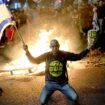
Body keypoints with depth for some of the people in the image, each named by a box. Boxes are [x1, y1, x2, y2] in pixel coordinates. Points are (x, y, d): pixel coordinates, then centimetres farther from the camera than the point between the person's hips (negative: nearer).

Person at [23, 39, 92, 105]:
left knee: (75, 97, -17)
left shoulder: (64, 54, -7)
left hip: (63, 83, 0)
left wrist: (87, 49, -11)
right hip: (50, 83, 1)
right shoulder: (46, 55, -6)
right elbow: (34, 61, -4)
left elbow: (78, 57, -1)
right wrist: (27, 52, -18)